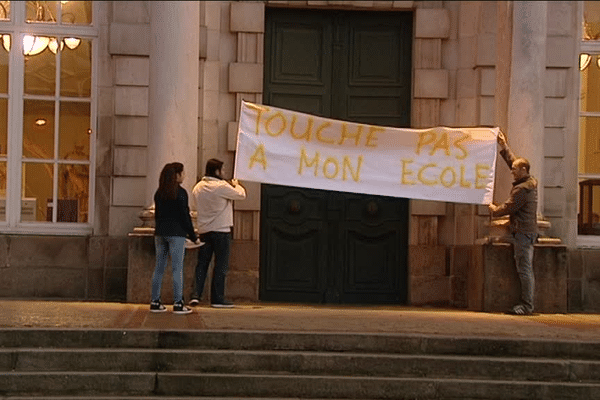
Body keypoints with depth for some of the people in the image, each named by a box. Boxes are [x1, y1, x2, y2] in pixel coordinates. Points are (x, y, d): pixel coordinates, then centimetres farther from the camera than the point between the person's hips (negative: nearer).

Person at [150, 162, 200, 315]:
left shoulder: (159, 193, 11)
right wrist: (193, 236, -3)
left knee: (159, 268, 9)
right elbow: (185, 216, -9)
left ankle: (155, 302, 10)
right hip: (176, 233, -7)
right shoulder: (180, 193, -9)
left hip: (160, 233, 7)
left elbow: (157, 214, 15)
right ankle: (178, 303, -5)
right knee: (177, 268, -4)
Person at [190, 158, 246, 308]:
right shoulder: (222, 187, -14)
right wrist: (236, 185, 17)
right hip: (221, 230, -6)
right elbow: (241, 195, -5)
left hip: (204, 231, 6)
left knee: (202, 264, 11)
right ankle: (217, 298, 4)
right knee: (221, 266, 2)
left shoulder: (198, 187, 5)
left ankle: (196, 295, 3)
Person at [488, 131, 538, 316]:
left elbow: (507, 208, -10)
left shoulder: (522, 189, -16)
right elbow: (512, 160, 25)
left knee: (524, 269, -10)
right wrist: (503, 146, 30)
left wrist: (494, 210, 9)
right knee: (526, 268, 10)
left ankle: (527, 305, -10)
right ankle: (527, 303, 11)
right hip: (528, 230, 10)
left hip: (523, 231, -10)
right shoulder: (530, 182, 13)